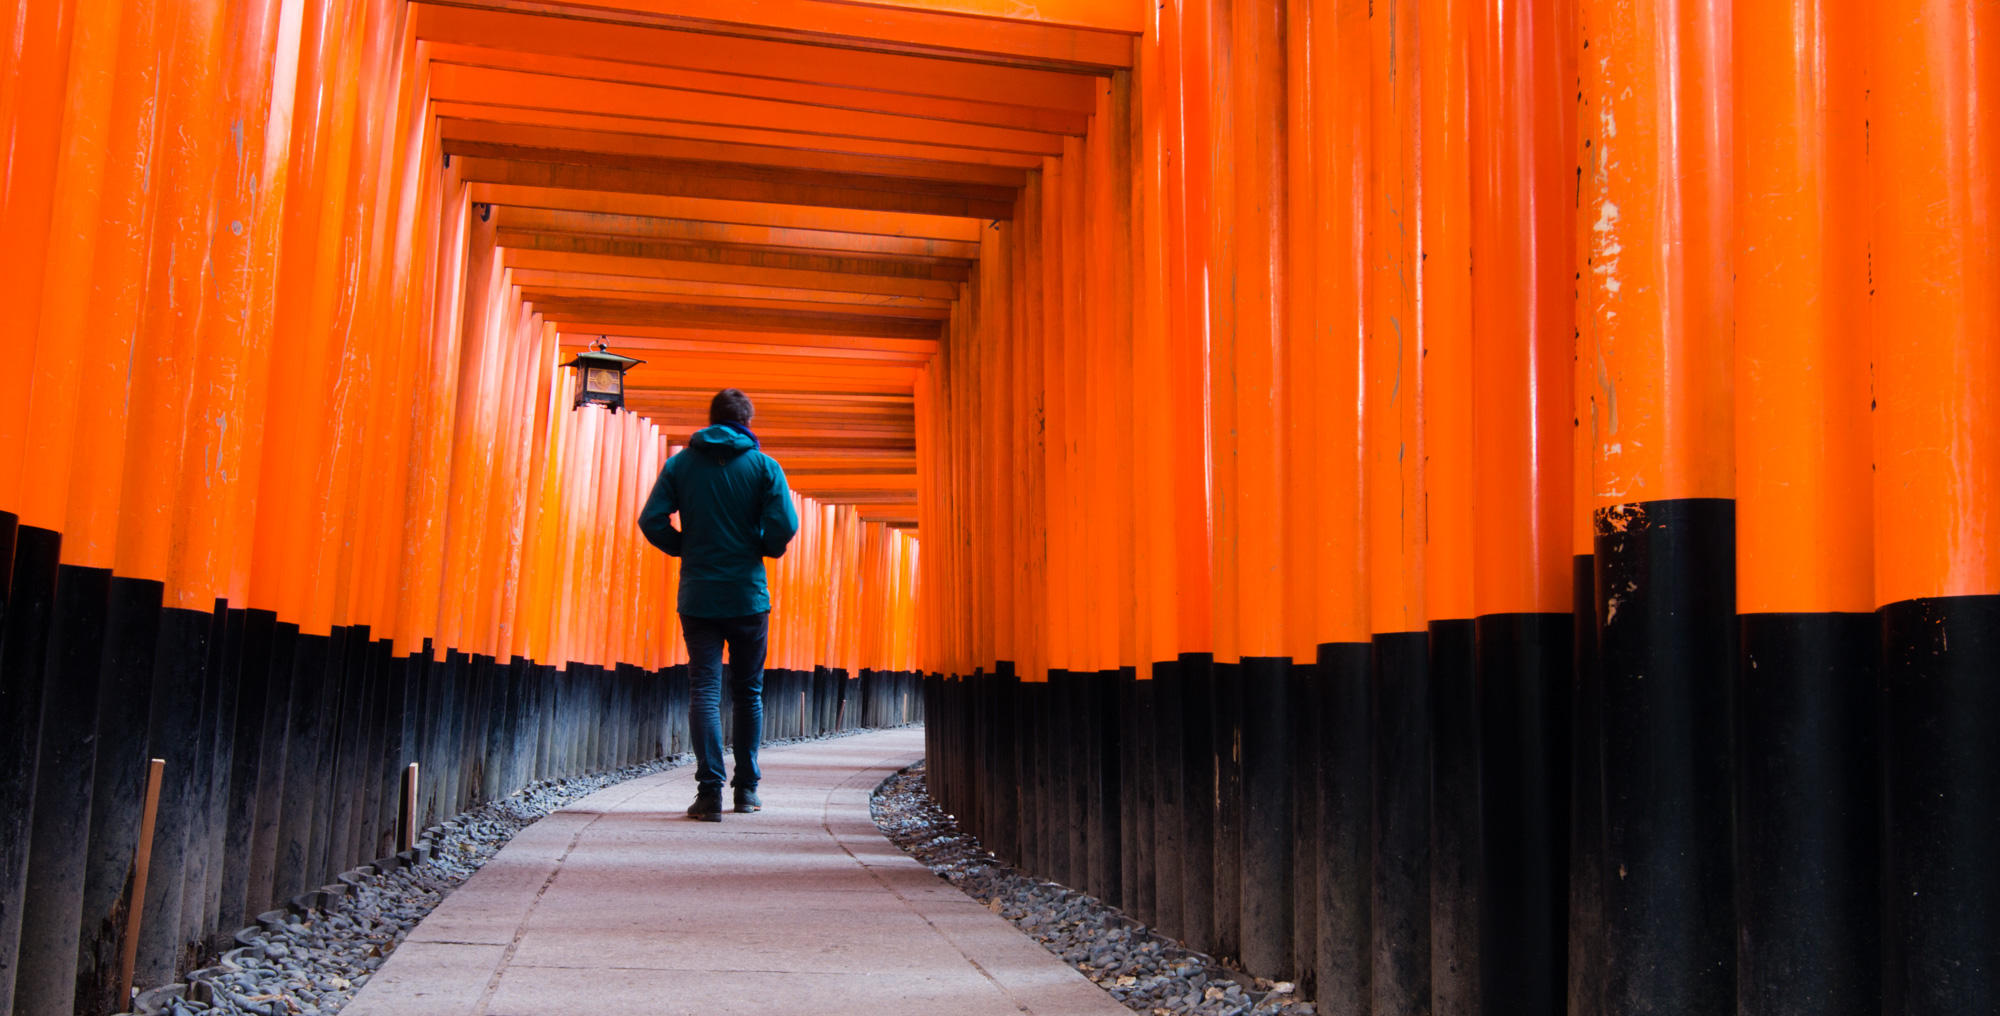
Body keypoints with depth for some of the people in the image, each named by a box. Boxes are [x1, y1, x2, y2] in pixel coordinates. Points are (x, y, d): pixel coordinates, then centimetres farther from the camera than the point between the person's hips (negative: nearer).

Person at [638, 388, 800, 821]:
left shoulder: (680, 464, 4)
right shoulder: (763, 466, -1)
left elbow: (652, 521, -4)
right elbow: (785, 525, -12)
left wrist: (686, 548, 12)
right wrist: (766, 549, 9)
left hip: (697, 595, 0)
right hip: (748, 595, 0)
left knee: (704, 690, -1)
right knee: (748, 691, 12)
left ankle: (710, 789, -12)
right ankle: (746, 787, 18)